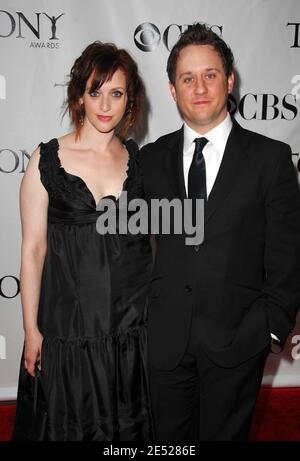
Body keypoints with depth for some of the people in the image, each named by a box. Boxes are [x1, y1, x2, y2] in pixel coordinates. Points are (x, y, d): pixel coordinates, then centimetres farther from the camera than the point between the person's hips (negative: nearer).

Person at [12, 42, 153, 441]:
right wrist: (31, 330, -4)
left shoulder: (139, 159, 1)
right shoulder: (47, 160, -7)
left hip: (135, 321, 2)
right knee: (73, 426, 17)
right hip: (70, 325, -2)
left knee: (130, 425, 19)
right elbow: (33, 249, -5)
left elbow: (154, 236, 7)